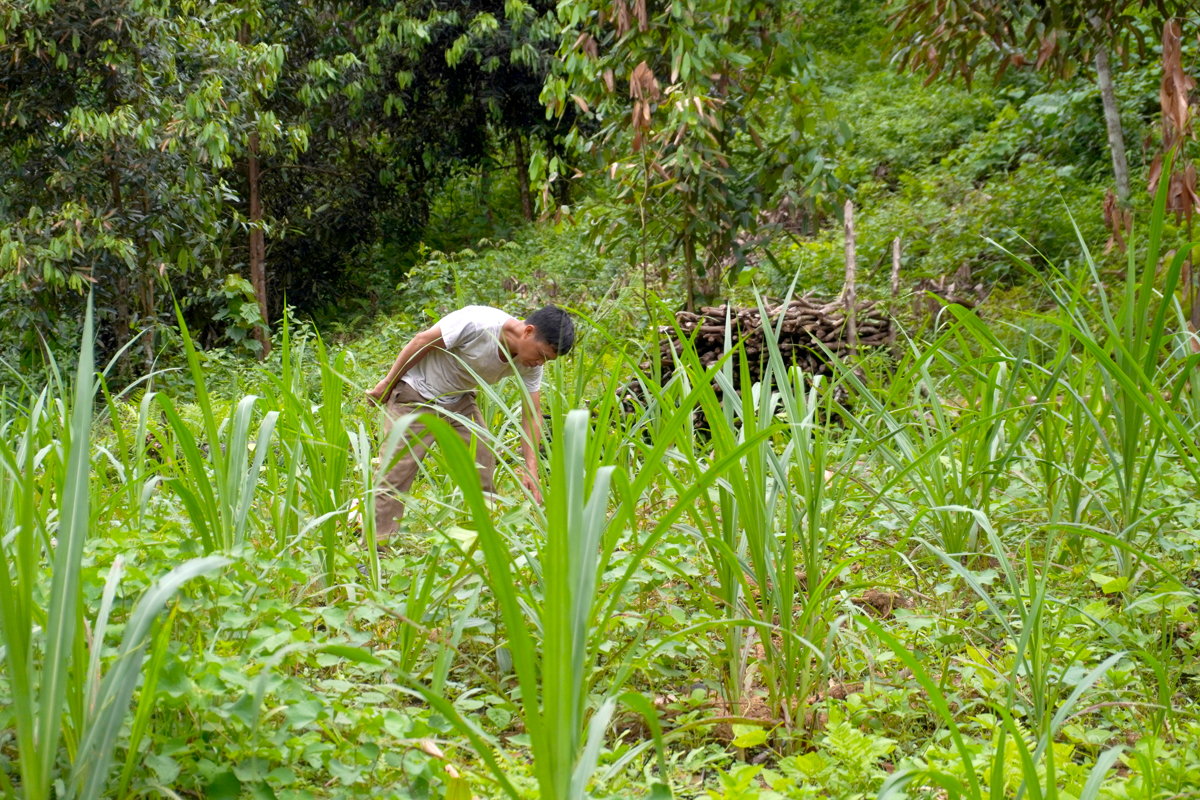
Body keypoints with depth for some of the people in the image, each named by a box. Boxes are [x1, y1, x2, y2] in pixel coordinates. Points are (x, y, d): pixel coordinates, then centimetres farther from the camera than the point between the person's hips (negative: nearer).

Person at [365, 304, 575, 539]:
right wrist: (387, 383, -12)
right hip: (416, 394, -6)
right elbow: (422, 342, -22)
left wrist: (531, 468, -17)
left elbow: (532, 413, -7)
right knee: (395, 474, -10)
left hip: (459, 400, 6)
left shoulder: (530, 365, -13)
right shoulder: (477, 323, -33)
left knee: (483, 469, -1)